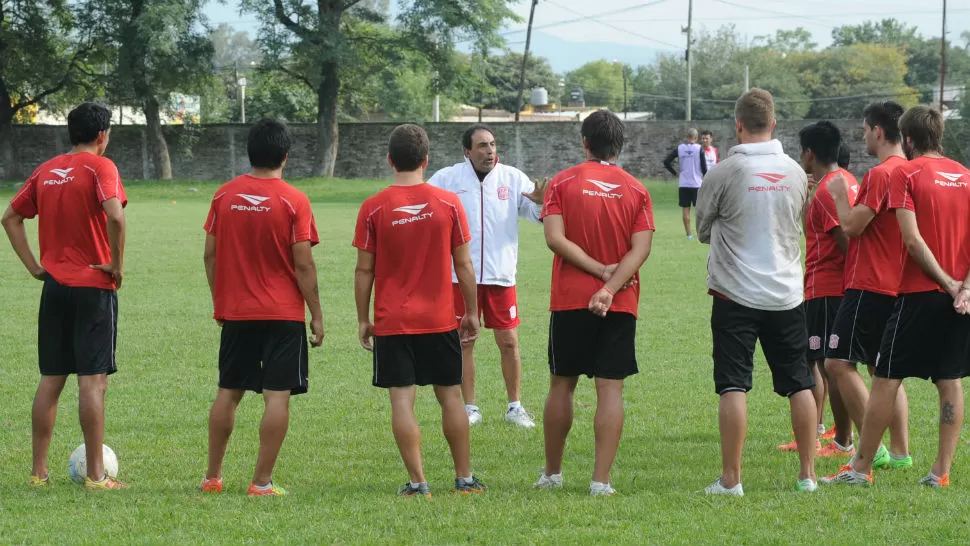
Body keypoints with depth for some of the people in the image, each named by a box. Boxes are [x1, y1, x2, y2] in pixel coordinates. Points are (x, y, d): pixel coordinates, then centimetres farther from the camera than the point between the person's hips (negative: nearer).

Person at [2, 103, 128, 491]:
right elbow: (115, 216, -25)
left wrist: (34, 267, 11)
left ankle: (39, 472, 13)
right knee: (93, 380, -4)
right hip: (94, 287, -6)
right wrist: (117, 264, -12)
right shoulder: (100, 167, -9)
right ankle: (96, 476, -4)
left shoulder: (46, 171, 10)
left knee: (50, 379, 11)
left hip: (54, 286, 6)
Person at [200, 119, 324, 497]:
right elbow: (303, 264, -10)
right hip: (284, 315, -4)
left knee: (228, 393, 14)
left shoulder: (225, 195, 1)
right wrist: (317, 315, -2)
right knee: (277, 396, -1)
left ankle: (212, 477, 18)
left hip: (235, 313, 4)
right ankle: (262, 482, -5)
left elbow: (211, 255, 5)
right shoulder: (293, 201, -9)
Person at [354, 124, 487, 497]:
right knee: (451, 396, 11)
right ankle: (464, 478, 15)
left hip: (392, 322, -1)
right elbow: (464, 265, 1)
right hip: (440, 320, 1)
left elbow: (364, 271, -2)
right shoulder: (448, 203, -3)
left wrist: (363, 319, 8)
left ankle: (417, 482, -3)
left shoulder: (373, 208, -6)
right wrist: (472, 313, 10)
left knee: (402, 399, 0)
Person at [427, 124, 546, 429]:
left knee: (509, 342, 3)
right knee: (464, 342, 4)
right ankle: (470, 408, 13)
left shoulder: (513, 179, 3)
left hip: (501, 276, 1)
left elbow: (537, 215, 2)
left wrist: (540, 201, -21)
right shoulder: (447, 179, -1)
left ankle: (514, 407, 15)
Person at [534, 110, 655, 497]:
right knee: (610, 389, -1)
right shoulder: (636, 190, 2)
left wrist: (599, 270, -10)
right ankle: (601, 480, -5)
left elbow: (555, 238, -12)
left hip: (570, 301, 0)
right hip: (620, 305, 1)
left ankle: (552, 473, 19)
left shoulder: (564, 183, -1)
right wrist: (610, 287, -14)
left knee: (562, 385, 11)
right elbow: (640, 249, -8)